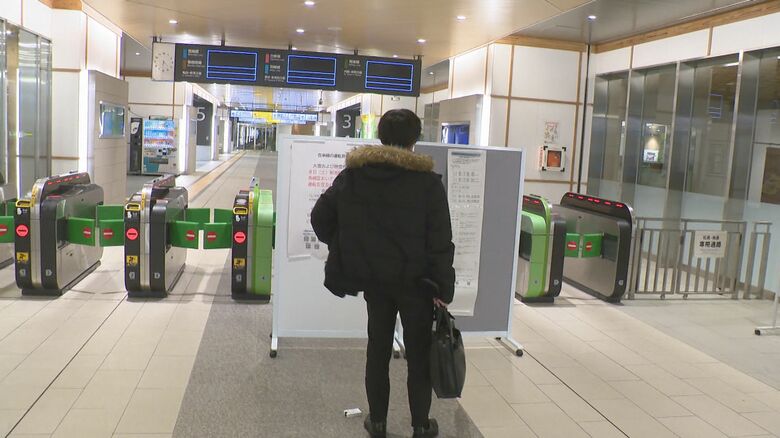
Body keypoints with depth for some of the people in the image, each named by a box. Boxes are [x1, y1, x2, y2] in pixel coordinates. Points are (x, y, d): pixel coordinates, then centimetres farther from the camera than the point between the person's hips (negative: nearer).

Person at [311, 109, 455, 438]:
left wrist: (342, 248, 18)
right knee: (418, 352, 11)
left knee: (378, 348, 16)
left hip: (372, 277, 3)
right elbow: (440, 243, -14)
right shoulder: (428, 182, -13)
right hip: (414, 280, -3)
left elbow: (320, 216, 4)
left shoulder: (352, 174, -1)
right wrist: (444, 288, -7)